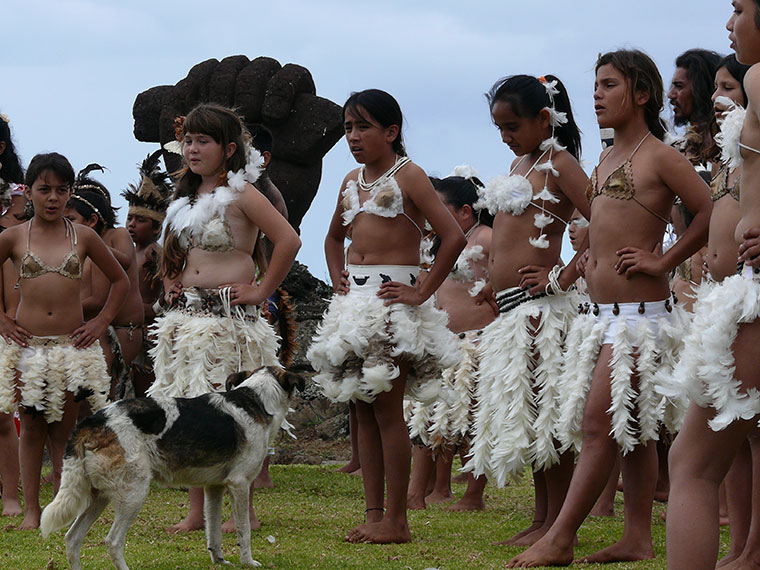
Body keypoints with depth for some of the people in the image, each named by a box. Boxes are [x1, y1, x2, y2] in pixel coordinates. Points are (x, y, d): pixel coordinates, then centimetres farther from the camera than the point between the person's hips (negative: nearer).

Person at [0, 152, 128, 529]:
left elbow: (119, 280, 16)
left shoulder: (83, 237, 5)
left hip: (72, 344, 0)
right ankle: (31, 510, 7)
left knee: (63, 429, 2)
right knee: (32, 428, 3)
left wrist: (102, 321, 7)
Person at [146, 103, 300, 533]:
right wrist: (170, 284, 17)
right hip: (186, 316, 8)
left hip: (230, 316, -7)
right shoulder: (187, 199, 15)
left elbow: (289, 241, -16)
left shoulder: (240, 194, -7)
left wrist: (261, 291, -13)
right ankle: (197, 512, 10)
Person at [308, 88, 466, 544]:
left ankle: (396, 520, -5)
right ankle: (374, 513, 10)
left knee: (387, 408, -9)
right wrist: (338, 277, 16)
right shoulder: (352, 181, 15)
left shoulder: (407, 175, -6)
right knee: (363, 410, 6)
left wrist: (422, 292, -15)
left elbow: (454, 237, -16)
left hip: (391, 297, -8)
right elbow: (335, 237, 34)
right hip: (354, 298, 8)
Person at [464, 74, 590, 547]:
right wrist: (494, 282, 21)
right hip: (509, 308, 9)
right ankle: (542, 519, 17)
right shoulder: (520, 164, 20)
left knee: (546, 412, -7)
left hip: (539, 307, -9)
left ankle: (558, 523, -3)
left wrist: (564, 278, -17)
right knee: (523, 414, 11)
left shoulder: (559, 164, -7)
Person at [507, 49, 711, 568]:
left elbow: (712, 212, -17)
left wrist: (665, 261, -12)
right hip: (602, 313, 9)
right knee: (632, 429, 9)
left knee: (601, 424, -10)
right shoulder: (606, 161, 17)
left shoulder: (659, 156, -9)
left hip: (640, 313, -9)